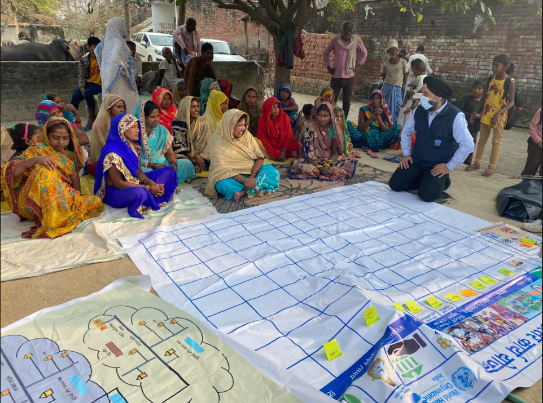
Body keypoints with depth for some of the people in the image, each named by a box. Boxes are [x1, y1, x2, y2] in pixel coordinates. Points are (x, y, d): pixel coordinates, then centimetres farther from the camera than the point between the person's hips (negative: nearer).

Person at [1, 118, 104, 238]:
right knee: (45, 171, -33)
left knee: (96, 202, -22)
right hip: (36, 202, -3)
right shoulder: (37, 150, 0)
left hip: (65, 199, 3)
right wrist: (35, 159, -28)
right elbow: (10, 172, -12)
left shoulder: (70, 154, 14)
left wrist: (78, 197, -8)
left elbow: (74, 175, 10)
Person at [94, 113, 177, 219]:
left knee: (169, 172, 7)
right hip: (114, 192, -9)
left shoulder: (134, 146, 3)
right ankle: (135, 210, -10)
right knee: (139, 192, -43)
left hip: (134, 184, 9)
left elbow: (139, 172, 6)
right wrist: (149, 188, -22)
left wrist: (152, 184, -15)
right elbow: (118, 183, -22)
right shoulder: (112, 152, -22)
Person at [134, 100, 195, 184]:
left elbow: (170, 153, 11)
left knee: (187, 163, -15)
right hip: (145, 166, -5)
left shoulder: (162, 130, 9)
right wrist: (153, 165, -20)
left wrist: (173, 163, -12)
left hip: (162, 163, 5)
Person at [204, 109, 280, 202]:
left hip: (251, 172, 5)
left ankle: (243, 191, -30)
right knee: (223, 185, -38)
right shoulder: (217, 141, -11)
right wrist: (244, 180, -30)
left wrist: (253, 175, -20)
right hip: (232, 177, -5)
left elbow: (259, 157, -1)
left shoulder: (247, 135, 3)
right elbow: (221, 168, -20)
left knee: (273, 172, -20)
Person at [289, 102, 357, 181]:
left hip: (329, 159, 3)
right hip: (313, 161, -2)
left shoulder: (334, 129, -2)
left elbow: (335, 152, -1)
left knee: (350, 163, -23)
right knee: (296, 165, -34)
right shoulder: (310, 129, -10)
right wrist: (319, 167, -25)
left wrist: (327, 165, -22)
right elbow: (306, 153, -11)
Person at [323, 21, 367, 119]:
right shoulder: (335, 40, 0)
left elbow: (364, 53, 16)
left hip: (349, 77, 0)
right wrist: (328, 67, 6)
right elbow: (326, 53, 14)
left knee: (347, 102, 4)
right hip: (336, 76, 0)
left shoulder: (357, 41, -1)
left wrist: (358, 64, 8)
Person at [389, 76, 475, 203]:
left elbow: (467, 145, -16)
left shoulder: (456, 116, -19)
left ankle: (441, 181, 11)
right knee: (395, 184, -9)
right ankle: (423, 180, 15)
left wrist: (449, 166, -13)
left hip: (437, 167, -4)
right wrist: (406, 154, 5)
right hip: (415, 161, 5)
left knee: (427, 194, -23)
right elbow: (406, 132, 13)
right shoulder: (420, 111, -3)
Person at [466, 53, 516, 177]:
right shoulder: (491, 79, 5)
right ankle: (477, 163, 21)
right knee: (482, 139, 11)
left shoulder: (510, 81, -10)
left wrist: (498, 113, -25)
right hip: (486, 114, 5)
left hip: (499, 116, -5)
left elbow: (511, 102, -12)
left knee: (496, 141, 2)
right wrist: (476, 112, 9)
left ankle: (492, 167, 6)